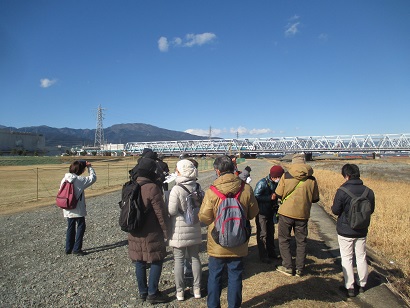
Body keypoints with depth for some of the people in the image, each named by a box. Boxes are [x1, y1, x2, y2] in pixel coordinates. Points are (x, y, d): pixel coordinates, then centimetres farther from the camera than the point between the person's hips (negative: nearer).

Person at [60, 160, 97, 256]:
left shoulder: (64, 179, 2)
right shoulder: (79, 179, -17)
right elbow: (93, 178, -14)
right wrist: (89, 167, -5)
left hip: (68, 210, 6)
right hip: (78, 210, -6)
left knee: (70, 228, 16)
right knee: (81, 227, 6)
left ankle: (68, 248, 24)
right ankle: (77, 249, 7)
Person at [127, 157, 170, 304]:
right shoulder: (152, 188, -18)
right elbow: (161, 213, -17)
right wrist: (166, 231, -8)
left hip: (135, 233, 7)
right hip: (151, 234, -7)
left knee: (140, 262, 15)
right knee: (156, 261, 6)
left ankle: (142, 292, 27)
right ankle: (152, 293, 12)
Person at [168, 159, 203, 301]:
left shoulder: (176, 189, -20)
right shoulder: (197, 188, -3)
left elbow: (171, 211, -17)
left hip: (179, 230, -4)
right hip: (194, 228, 5)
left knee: (179, 259, 9)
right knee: (194, 257, 16)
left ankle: (180, 291, 19)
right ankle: (197, 288, 26)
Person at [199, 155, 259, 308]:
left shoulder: (211, 192, -19)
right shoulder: (246, 189, -12)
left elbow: (204, 217, -11)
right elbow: (253, 212, 0)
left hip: (217, 244, -1)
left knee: (214, 276, 17)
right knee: (235, 276, 17)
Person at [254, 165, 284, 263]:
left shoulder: (275, 183, 3)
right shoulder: (262, 183, -21)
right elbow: (256, 197, -25)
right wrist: (270, 197, -25)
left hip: (270, 212, 8)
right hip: (261, 212, -8)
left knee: (271, 233, 18)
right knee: (262, 234, 0)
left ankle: (271, 252, 32)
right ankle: (263, 255, 10)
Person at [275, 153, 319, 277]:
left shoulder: (286, 175, -8)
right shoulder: (311, 179, -3)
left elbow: (278, 194, -6)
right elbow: (315, 199, 5)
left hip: (286, 212, -2)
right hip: (303, 214, 2)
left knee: (284, 240, 13)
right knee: (301, 241, 15)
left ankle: (287, 267, 15)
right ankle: (299, 269, 23)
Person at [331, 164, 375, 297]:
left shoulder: (342, 191, -20)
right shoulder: (369, 191, -6)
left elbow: (335, 210, -14)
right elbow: (371, 210, 5)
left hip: (345, 231, -4)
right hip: (362, 231, 4)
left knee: (347, 258, 8)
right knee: (361, 257, 18)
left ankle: (350, 286, 12)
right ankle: (362, 284, 32)